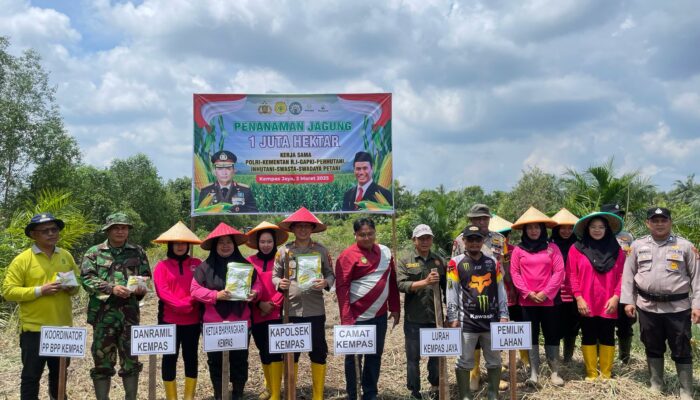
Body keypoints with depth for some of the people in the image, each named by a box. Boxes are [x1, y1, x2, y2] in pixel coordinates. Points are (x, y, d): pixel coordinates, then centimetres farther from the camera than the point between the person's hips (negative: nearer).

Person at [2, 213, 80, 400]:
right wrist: (39, 290, -20)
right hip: (34, 328, -4)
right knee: (31, 376, 5)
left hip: (63, 327, 4)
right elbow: (8, 291, -12)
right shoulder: (22, 260, -8)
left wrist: (72, 288, -8)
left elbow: (77, 282, 16)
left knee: (59, 374, 18)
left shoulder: (66, 256, 7)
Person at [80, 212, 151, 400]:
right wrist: (111, 288, -18)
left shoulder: (138, 252, 10)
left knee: (130, 358, 7)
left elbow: (146, 277, 11)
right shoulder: (94, 252, 4)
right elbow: (87, 279, -6)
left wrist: (141, 288, -11)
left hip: (130, 312, 2)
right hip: (103, 312, -1)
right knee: (102, 358, 3)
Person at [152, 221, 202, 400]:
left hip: (192, 319, 1)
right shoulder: (162, 266, 2)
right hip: (169, 319, -1)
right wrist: (181, 305, -18)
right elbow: (162, 291, -8)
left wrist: (190, 302, -12)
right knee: (170, 358, 4)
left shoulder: (197, 264, 6)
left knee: (191, 357, 7)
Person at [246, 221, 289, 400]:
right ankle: (269, 386, 34)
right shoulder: (250, 261, 4)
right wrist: (259, 304, -10)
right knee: (263, 351, 15)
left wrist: (273, 304, -13)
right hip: (257, 315, 3)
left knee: (275, 351, -10)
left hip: (276, 313, -3)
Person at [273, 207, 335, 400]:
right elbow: (275, 276, 8)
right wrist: (280, 283, -14)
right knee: (290, 352, 10)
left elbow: (331, 274, 6)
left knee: (318, 352, 5)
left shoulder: (320, 250, 2)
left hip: (315, 310, 0)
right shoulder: (284, 250, 2)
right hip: (291, 309, 0)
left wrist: (326, 283, -15)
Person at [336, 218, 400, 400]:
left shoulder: (386, 252, 6)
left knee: (375, 356, 13)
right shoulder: (348, 255, -11)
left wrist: (395, 308, 9)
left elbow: (392, 281, 13)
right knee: (354, 357, 7)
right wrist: (346, 319, -20)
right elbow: (342, 288, -15)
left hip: (379, 315, 5)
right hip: (357, 316, -5)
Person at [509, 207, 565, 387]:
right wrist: (528, 293, -9)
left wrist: (546, 292, -10)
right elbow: (514, 273, 1)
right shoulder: (518, 250, 5)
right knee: (531, 336, 5)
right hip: (527, 300, 0)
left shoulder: (552, 248, 3)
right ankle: (534, 373, 9)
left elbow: (559, 272, -2)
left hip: (548, 299, 0)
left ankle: (555, 372, 12)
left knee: (551, 335, 4)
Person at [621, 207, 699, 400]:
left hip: (677, 307, -2)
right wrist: (628, 301, 2)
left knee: (681, 351, 4)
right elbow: (628, 275, 8)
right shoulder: (637, 245, 5)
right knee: (653, 348, 14)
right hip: (647, 307, 2)